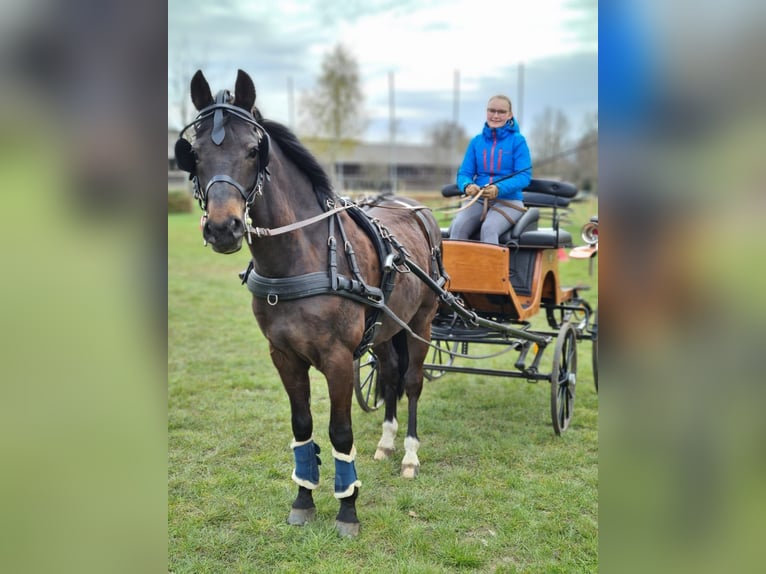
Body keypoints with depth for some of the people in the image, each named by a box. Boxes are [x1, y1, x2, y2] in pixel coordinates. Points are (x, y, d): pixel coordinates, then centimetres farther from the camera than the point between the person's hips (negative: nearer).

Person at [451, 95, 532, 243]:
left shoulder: (517, 140, 1)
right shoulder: (476, 141, 12)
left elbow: (524, 176, -8)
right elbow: (464, 173, 9)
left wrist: (498, 189, -26)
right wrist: (467, 186, -17)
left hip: (508, 200, -3)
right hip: (478, 199, 3)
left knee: (489, 228, -33)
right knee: (458, 227, -26)